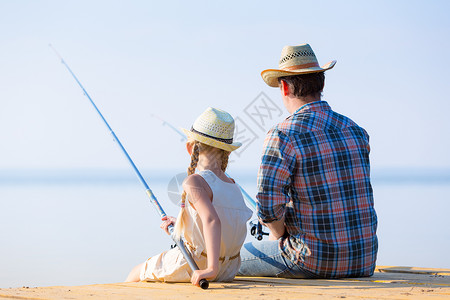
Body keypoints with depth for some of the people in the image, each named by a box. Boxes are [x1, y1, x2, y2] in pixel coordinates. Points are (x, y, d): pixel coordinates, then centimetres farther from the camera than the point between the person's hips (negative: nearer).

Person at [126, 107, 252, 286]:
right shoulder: (233, 186, 2)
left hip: (192, 268, -7)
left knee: (137, 273, 18)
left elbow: (212, 220, -35)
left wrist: (211, 269, -40)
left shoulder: (194, 182, -20)